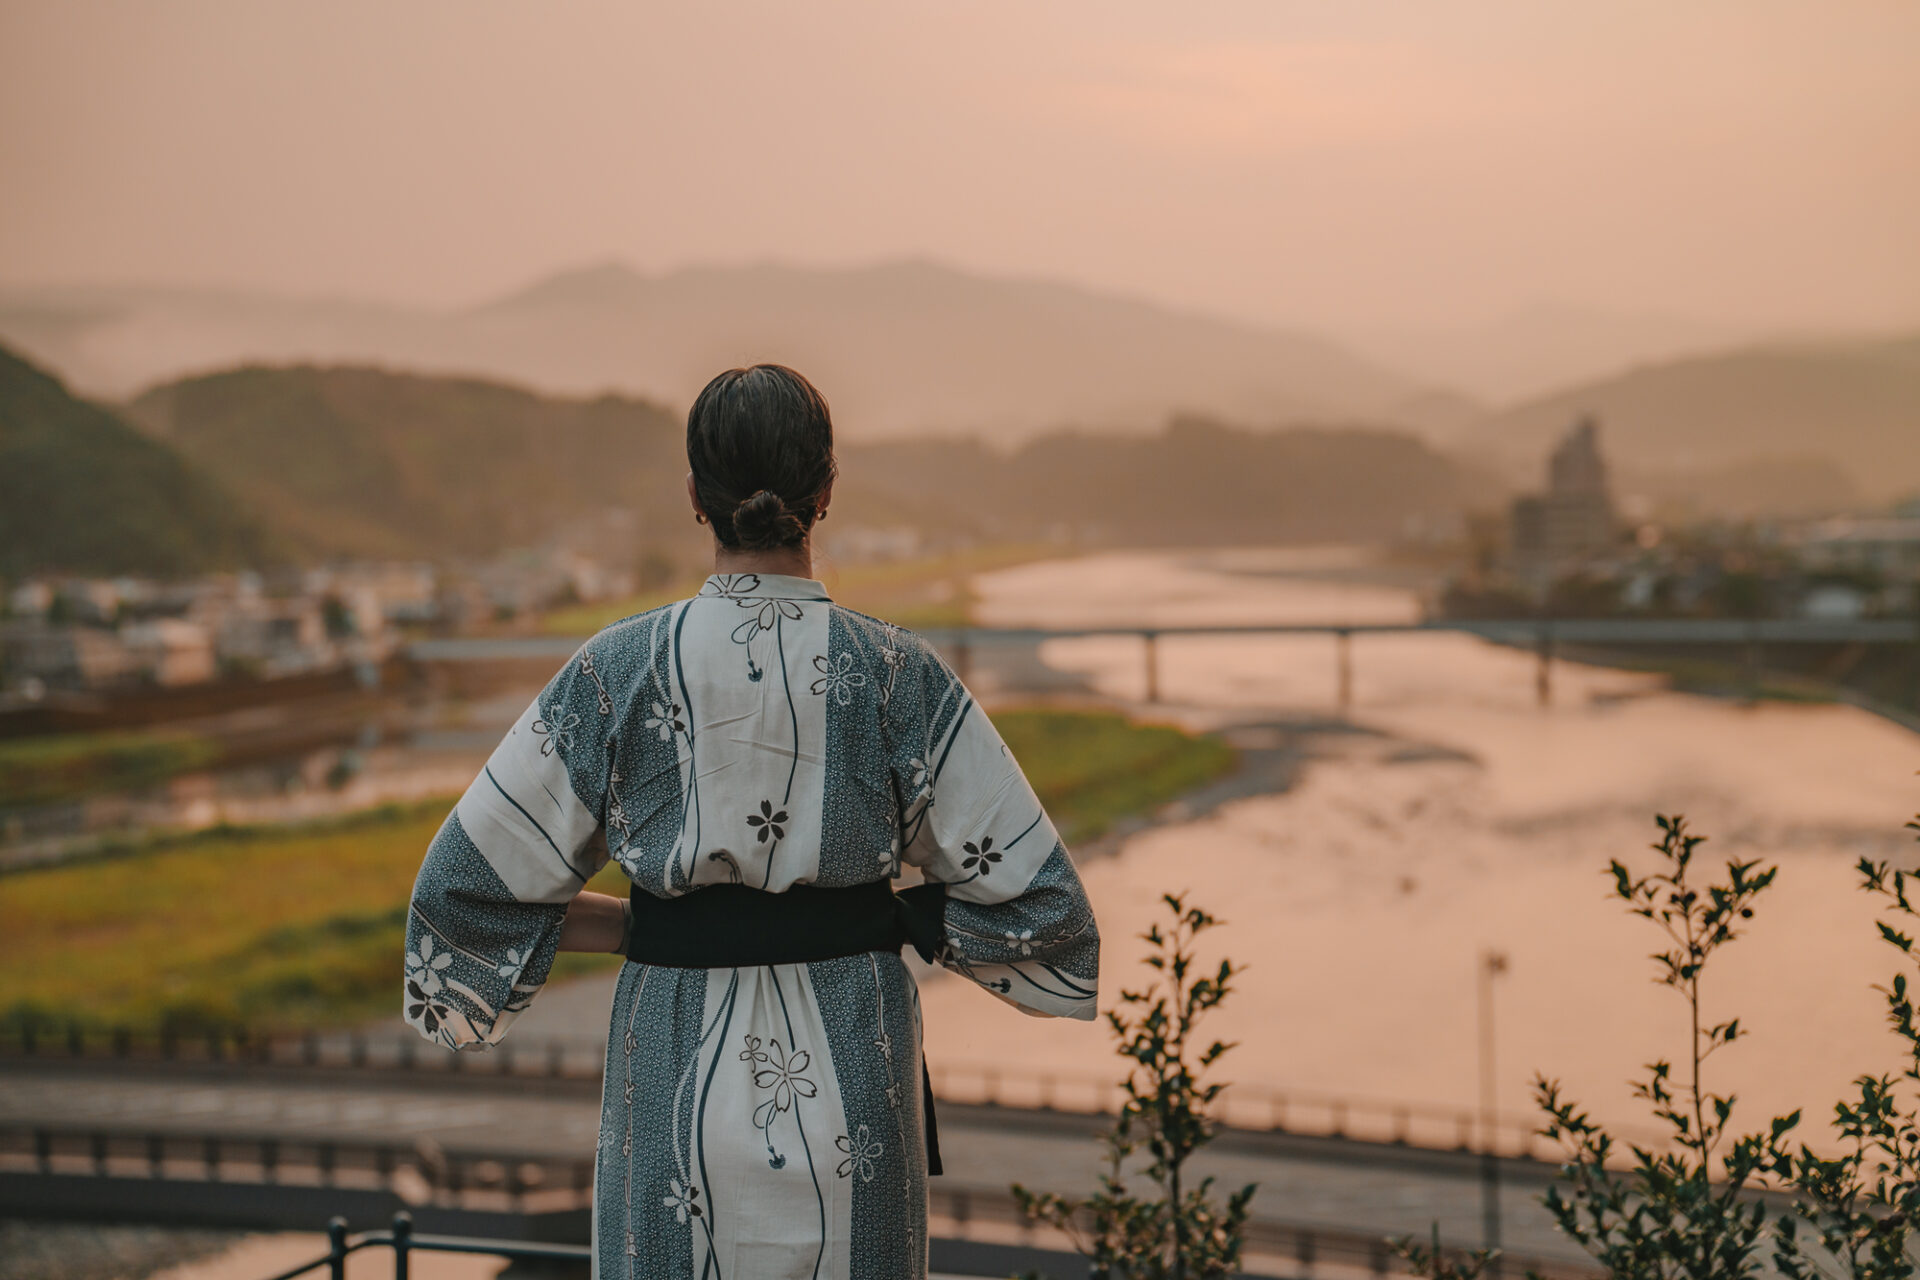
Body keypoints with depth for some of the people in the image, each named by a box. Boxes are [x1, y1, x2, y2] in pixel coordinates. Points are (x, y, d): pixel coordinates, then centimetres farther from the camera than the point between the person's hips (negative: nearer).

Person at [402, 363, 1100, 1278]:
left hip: (679, 1076, 0)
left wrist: (638, 926, 5)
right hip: (849, 1064, 0)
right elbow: (1030, 896, -7)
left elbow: (471, 885, -4)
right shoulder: (895, 673, -9)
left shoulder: (618, 669, -8)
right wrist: (895, 920, 7)